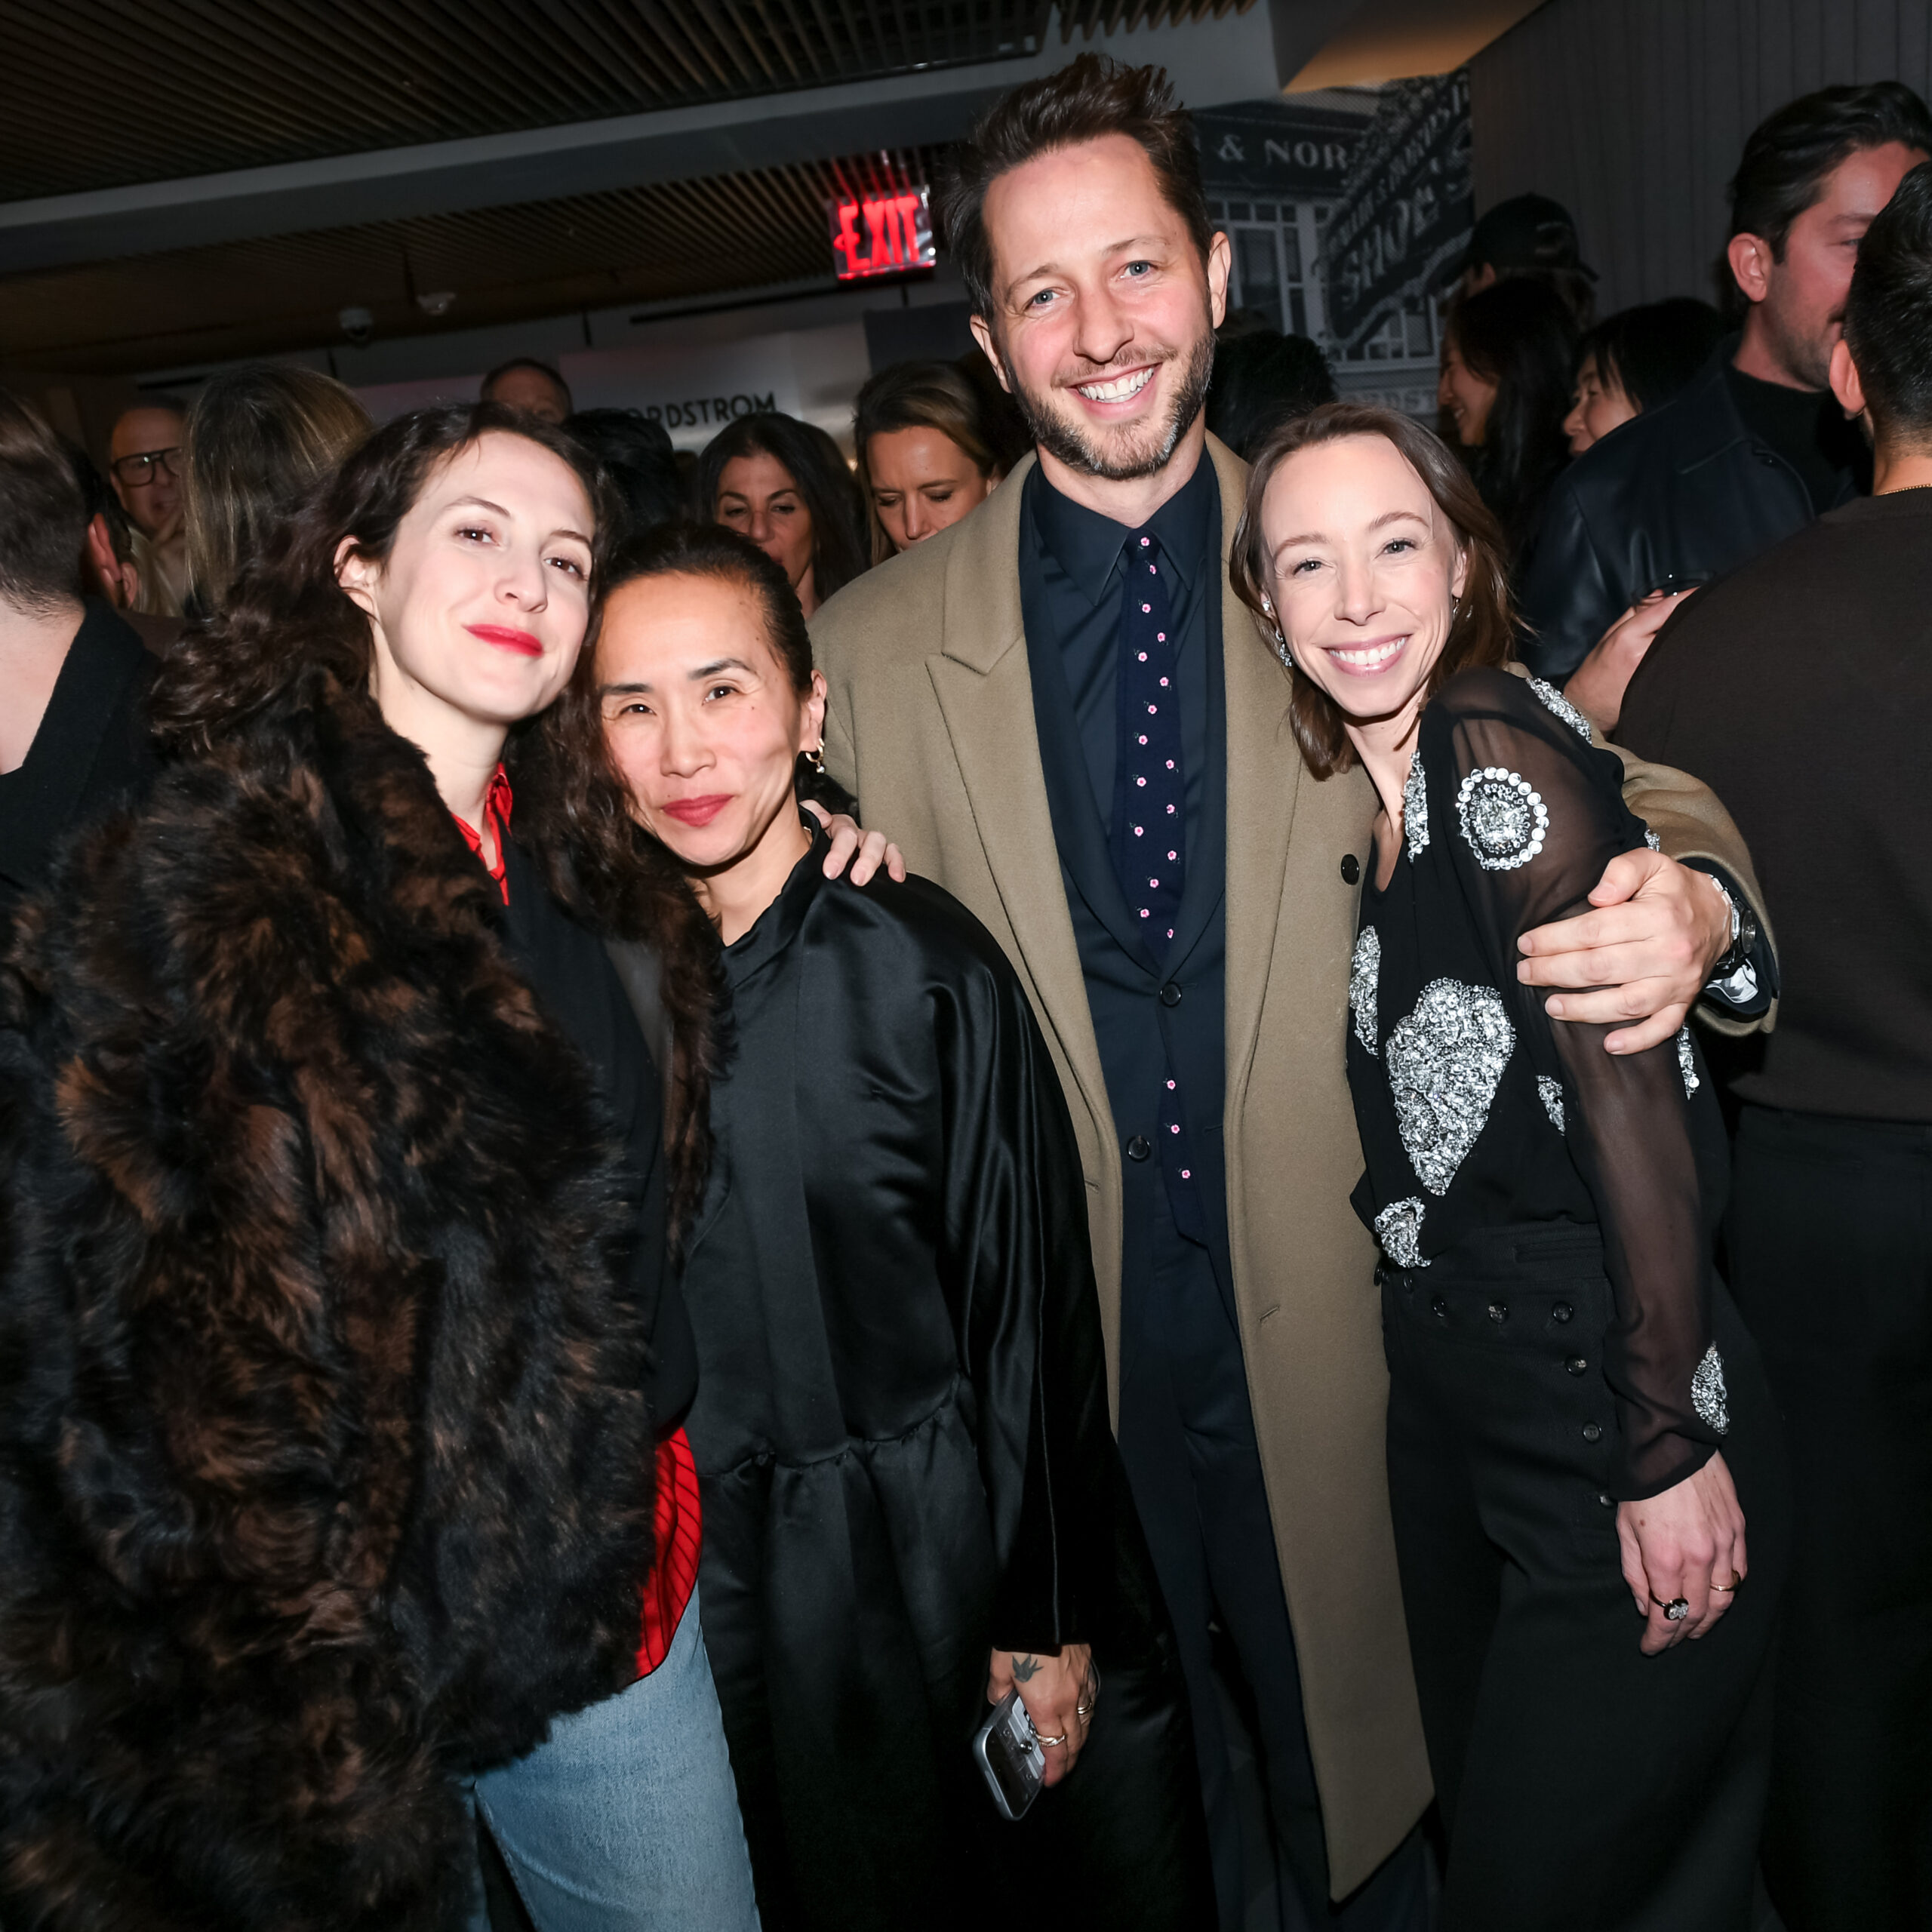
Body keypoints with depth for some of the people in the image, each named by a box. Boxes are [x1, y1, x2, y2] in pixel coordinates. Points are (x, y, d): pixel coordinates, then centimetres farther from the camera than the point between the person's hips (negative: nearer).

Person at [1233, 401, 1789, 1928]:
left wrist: (1671, 1450, -18)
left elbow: (1633, 1107, -21)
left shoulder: (1504, 755, -19)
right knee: (1482, 1806, 25)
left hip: (1605, 1412, -7)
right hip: (1448, 1394, 8)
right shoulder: (1345, 791, 4)